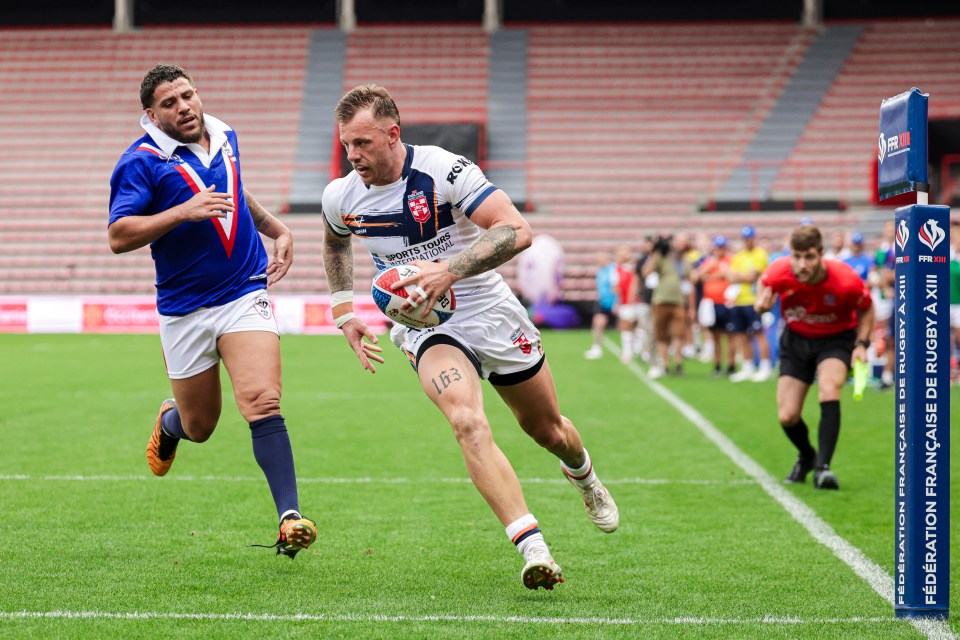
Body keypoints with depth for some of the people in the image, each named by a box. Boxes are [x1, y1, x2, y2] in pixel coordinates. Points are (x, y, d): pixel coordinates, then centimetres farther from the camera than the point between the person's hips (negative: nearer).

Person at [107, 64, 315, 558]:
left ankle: (289, 518, -24)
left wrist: (275, 228, 22)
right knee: (199, 425, 11)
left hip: (245, 295, 2)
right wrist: (183, 211, -26)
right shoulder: (141, 161, -10)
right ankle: (169, 421, 50)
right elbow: (118, 236, -18)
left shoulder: (224, 137, 8)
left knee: (261, 402, -19)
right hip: (183, 310, -2)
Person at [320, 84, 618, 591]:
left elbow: (517, 231, -29)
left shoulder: (443, 170, -22)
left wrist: (450, 270, -40)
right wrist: (345, 313, 10)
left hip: (490, 314, -1)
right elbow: (335, 243, 19)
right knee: (468, 423, -29)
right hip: (426, 329, 1)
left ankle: (583, 474, 54)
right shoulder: (340, 197, -7)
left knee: (548, 431, 16)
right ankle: (533, 548, -33)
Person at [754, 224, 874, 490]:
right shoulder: (779, 272, -25)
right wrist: (762, 303, -21)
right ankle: (806, 456, 32)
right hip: (796, 339, 3)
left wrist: (861, 344, -16)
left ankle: (823, 467, -25)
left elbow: (866, 308, -6)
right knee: (787, 416, -2)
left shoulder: (846, 280, -29)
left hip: (836, 338, -2)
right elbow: (764, 283, 2)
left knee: (829, 391, -32)